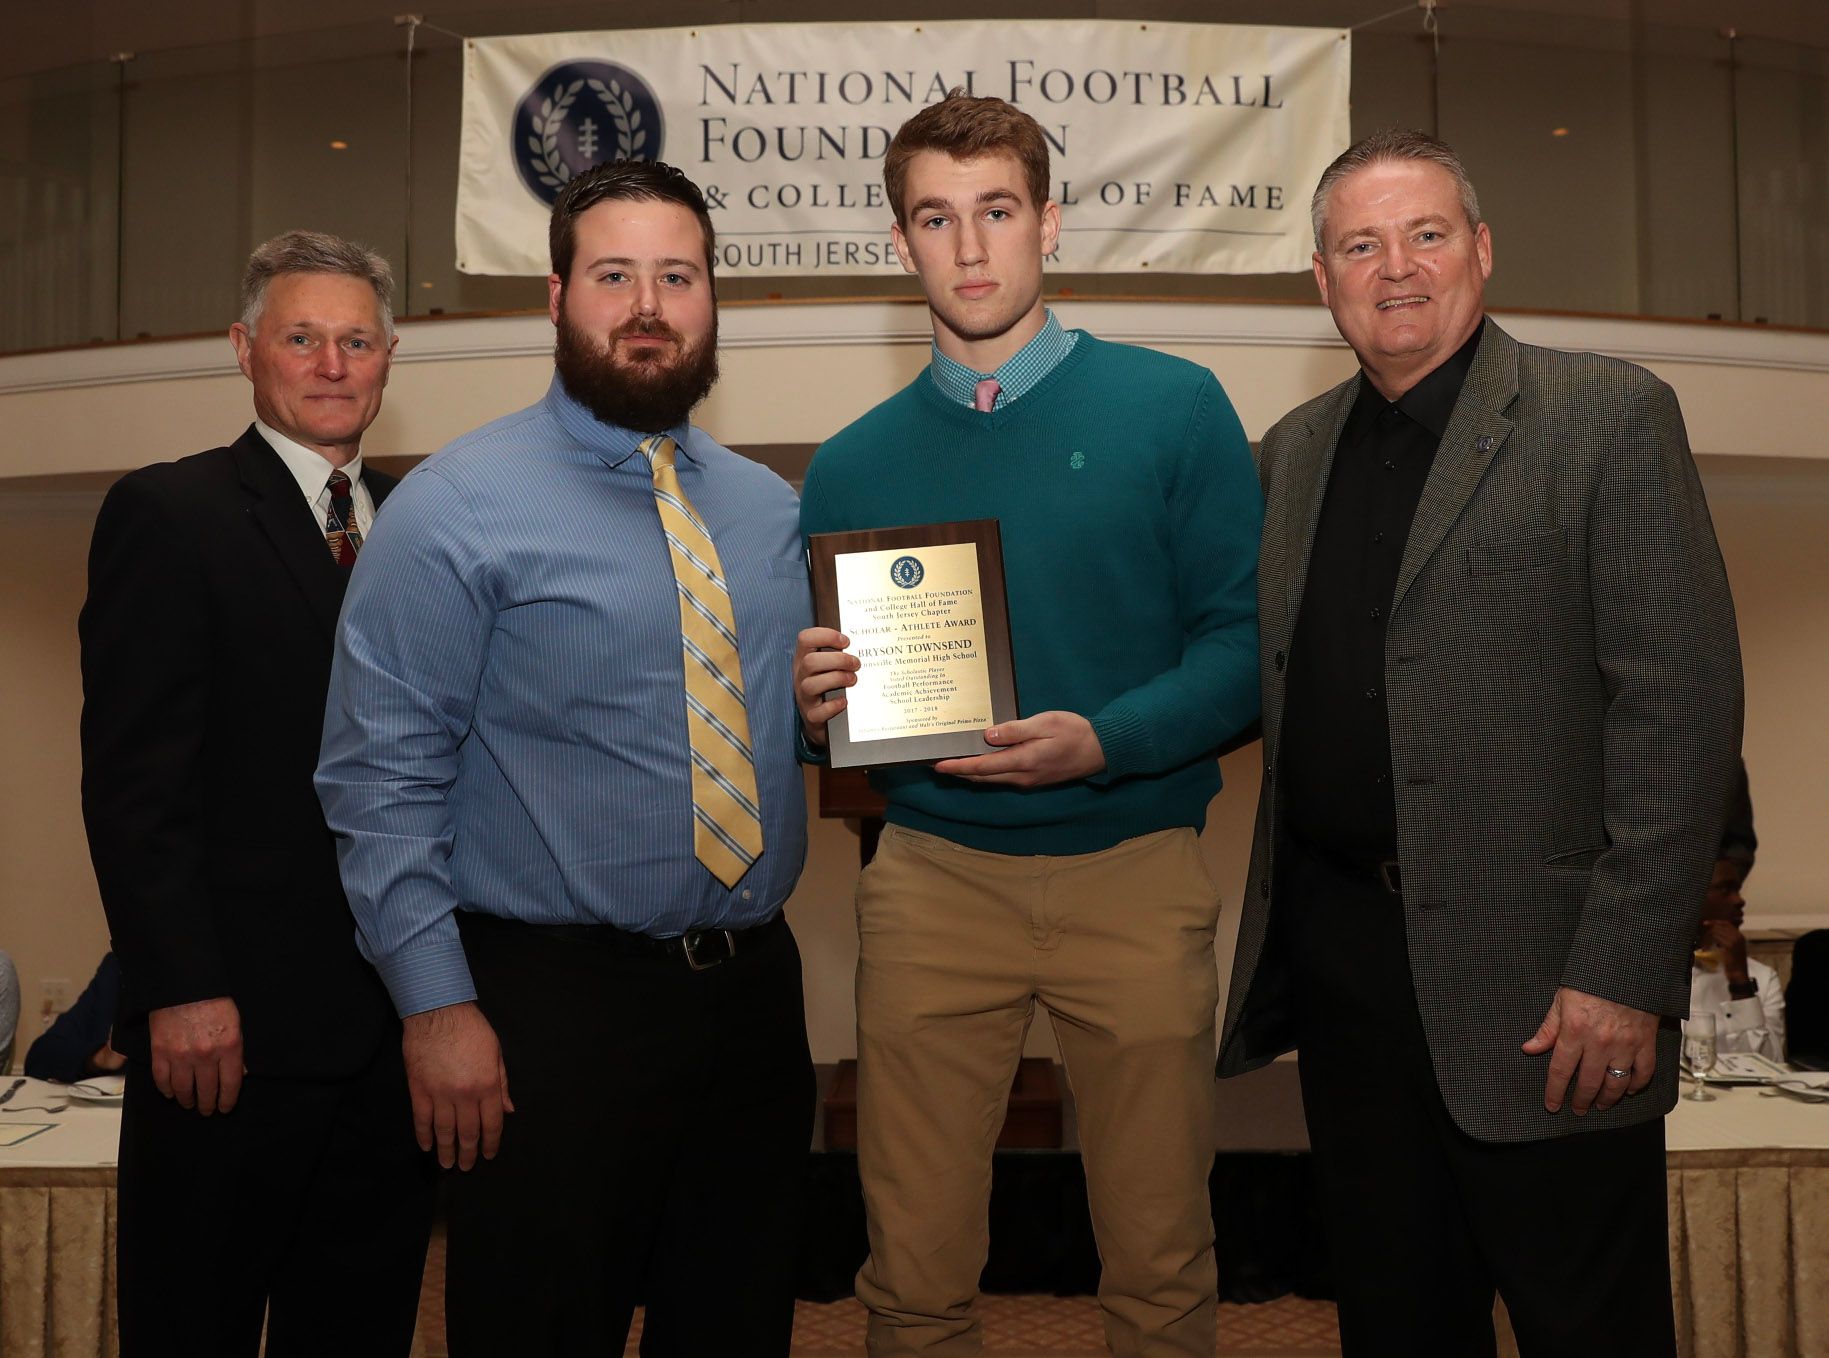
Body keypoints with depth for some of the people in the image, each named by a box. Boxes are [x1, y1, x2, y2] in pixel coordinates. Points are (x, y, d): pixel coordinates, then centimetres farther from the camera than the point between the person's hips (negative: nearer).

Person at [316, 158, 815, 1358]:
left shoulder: (773, 509, 10)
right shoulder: (458, 508, -8)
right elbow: (383, 775, -11)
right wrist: (437, 1008, -14)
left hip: (758, 989, 6)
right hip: (556, 1004, -5)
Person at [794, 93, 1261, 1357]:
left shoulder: (1174, 409, 0)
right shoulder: (853, 466, 7)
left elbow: (1246, 647, -4)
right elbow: (832, 699, 10)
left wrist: (1104, 742, -20)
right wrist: (813, 702, -13)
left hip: (1136, 868, -1)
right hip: (933, 875, 2)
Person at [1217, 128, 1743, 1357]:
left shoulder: (1610, 415, -4)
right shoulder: (1295, 450, 13)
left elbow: (1679, 700, -11)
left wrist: (1625, 972, -17)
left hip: (1533, 979, -5)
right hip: (1341, 964, 5)